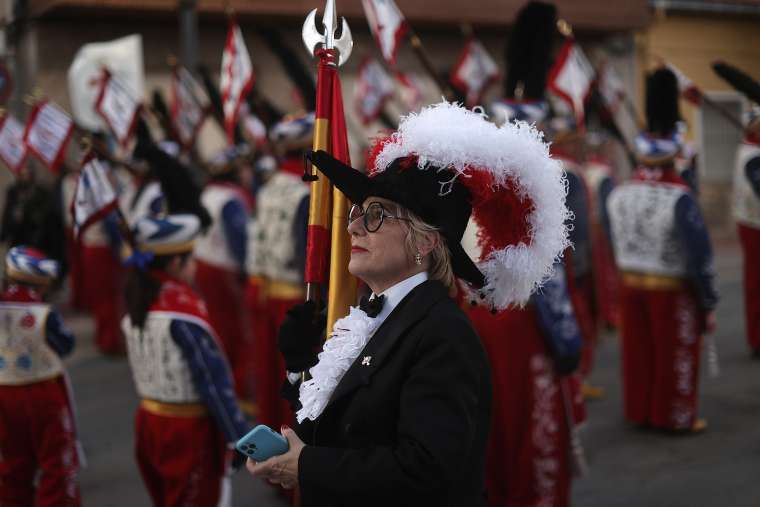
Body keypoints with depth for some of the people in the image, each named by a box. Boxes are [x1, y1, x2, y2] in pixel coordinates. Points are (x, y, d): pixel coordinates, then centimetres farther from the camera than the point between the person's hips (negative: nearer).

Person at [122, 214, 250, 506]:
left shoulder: (138, 302, 4)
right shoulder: (183, 306, -20)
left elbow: (148, 367, 7)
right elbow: (213, 378, -20)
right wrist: (240, 437, -16)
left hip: (149, 423, 8)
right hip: (188, 430, -8)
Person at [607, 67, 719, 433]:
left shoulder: (618, 195, -3)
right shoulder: (679, 199, -22)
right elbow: (700, 256, -20)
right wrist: (709, 304, -11)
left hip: (631, 287, 6)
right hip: (672, 292, -6)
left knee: (638, 352, 16)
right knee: (676, 355, 9)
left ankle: (640, 410, 28)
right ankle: (677, 416, 20)